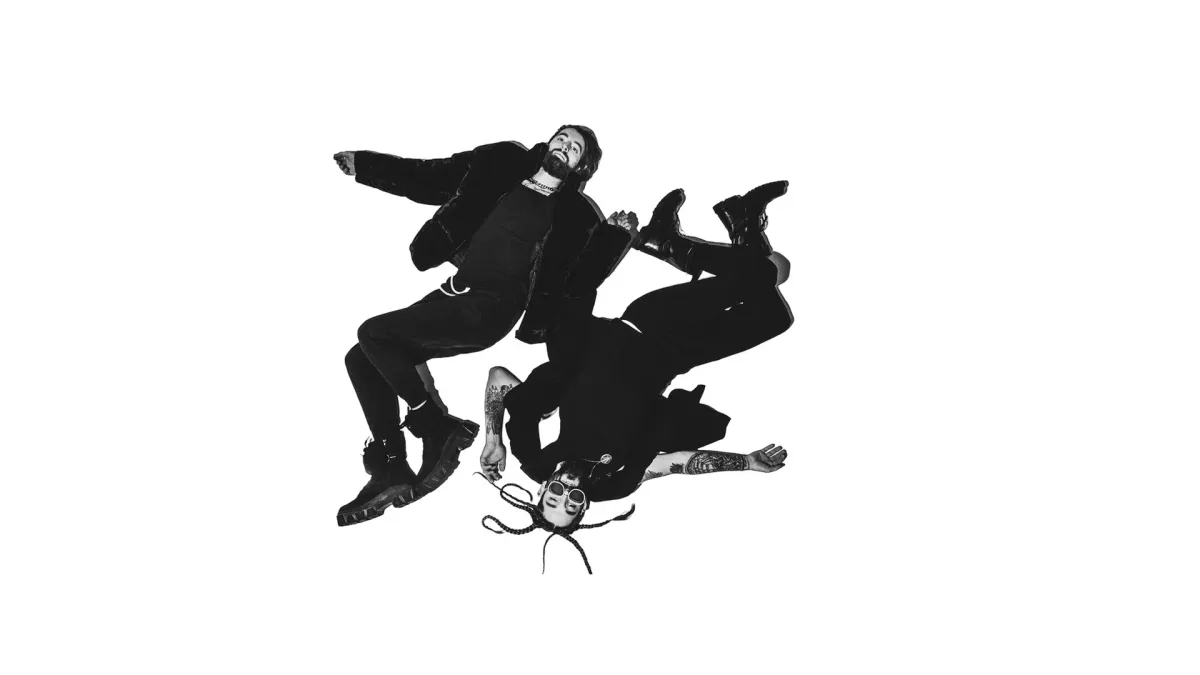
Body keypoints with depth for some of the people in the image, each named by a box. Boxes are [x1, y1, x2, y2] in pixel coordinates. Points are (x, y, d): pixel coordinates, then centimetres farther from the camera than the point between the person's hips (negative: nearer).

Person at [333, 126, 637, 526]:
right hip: (453, 294, 6)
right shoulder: (502, 169, 14)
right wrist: (360, 164, 19)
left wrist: (618, 234, -15)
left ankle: (438, 429, -4)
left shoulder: (574, 215, 2)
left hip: (490, 310, -6)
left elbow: (582, 277, -3)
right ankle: (389, 470, 6)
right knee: (362, 359, 0)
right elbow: (426, 178, 20)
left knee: (373, 334, -19)